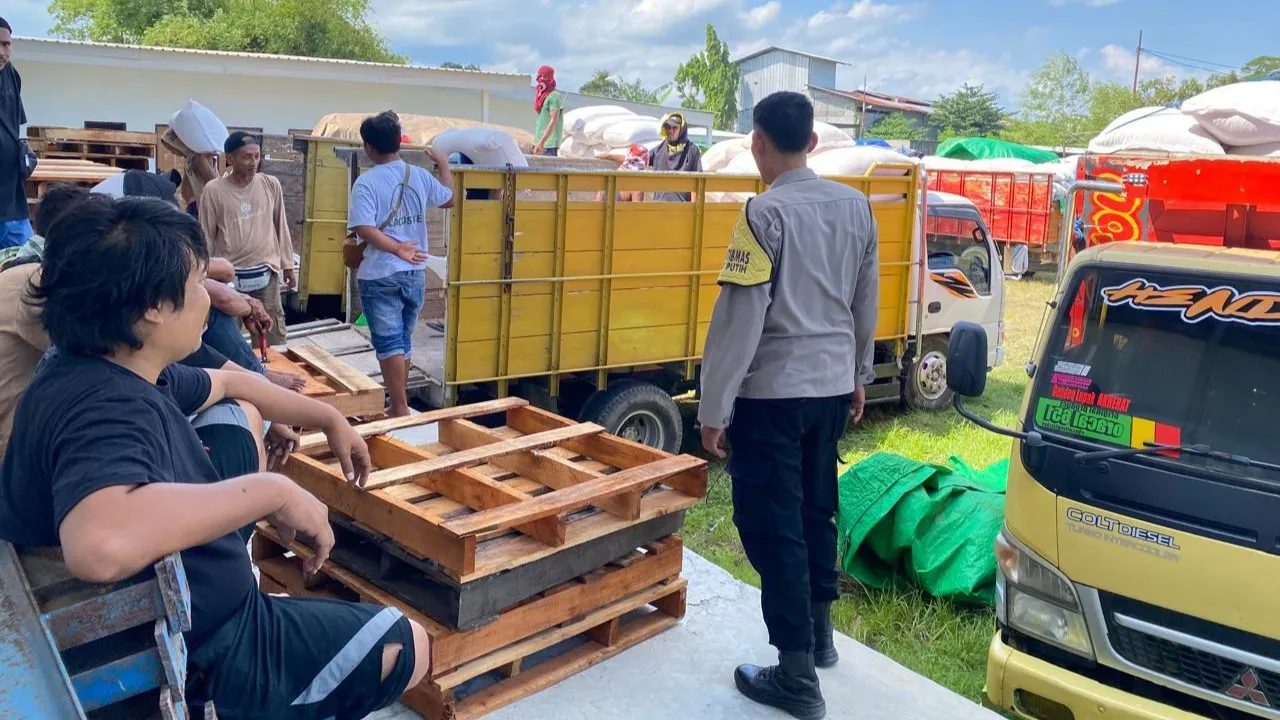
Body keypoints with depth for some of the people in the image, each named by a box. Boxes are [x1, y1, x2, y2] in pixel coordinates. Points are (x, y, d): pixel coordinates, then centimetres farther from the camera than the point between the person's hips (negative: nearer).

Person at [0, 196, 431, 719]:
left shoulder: (111, 371, -3)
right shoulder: (105, 409, -35)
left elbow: (229, 383, 17)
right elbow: (100, 544, -57)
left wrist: (331, 420, 20)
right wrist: (271, 492, -44)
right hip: (191, 654, -9)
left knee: (240, 412, 21)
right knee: (409, 645, 2)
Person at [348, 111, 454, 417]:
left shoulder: (367, 181, -11)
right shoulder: (419, 175, 2)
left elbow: (363, 229, -22)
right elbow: (449, 199, 21)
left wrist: (398, 249, -16)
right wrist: (443, 165, 33)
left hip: (379, 275, -5)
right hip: (414, 273, 5)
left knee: (389, 343, -2)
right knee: (403, 341, 16)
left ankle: (401, 410, -3)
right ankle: (398, 405, 26)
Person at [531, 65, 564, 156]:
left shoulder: (555, 96, -10)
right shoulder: (541, 95, 16)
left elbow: (553, 121, -17)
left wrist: (542, 142, -24)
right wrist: (537, 142, 15)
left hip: (549, 144, -9)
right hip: (540, 142, 9)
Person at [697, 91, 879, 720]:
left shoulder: (766, 212, -16)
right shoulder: (856, 206, 5)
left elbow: (739, 317, -18)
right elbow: (867, 303, 14)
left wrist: (713, 406, -12)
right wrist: (860, 374, 25)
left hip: (772, 391, -7)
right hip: (832, 386, 7)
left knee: (772, 526, 2)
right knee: (816, 511, 21)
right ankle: (820, 634, 36)